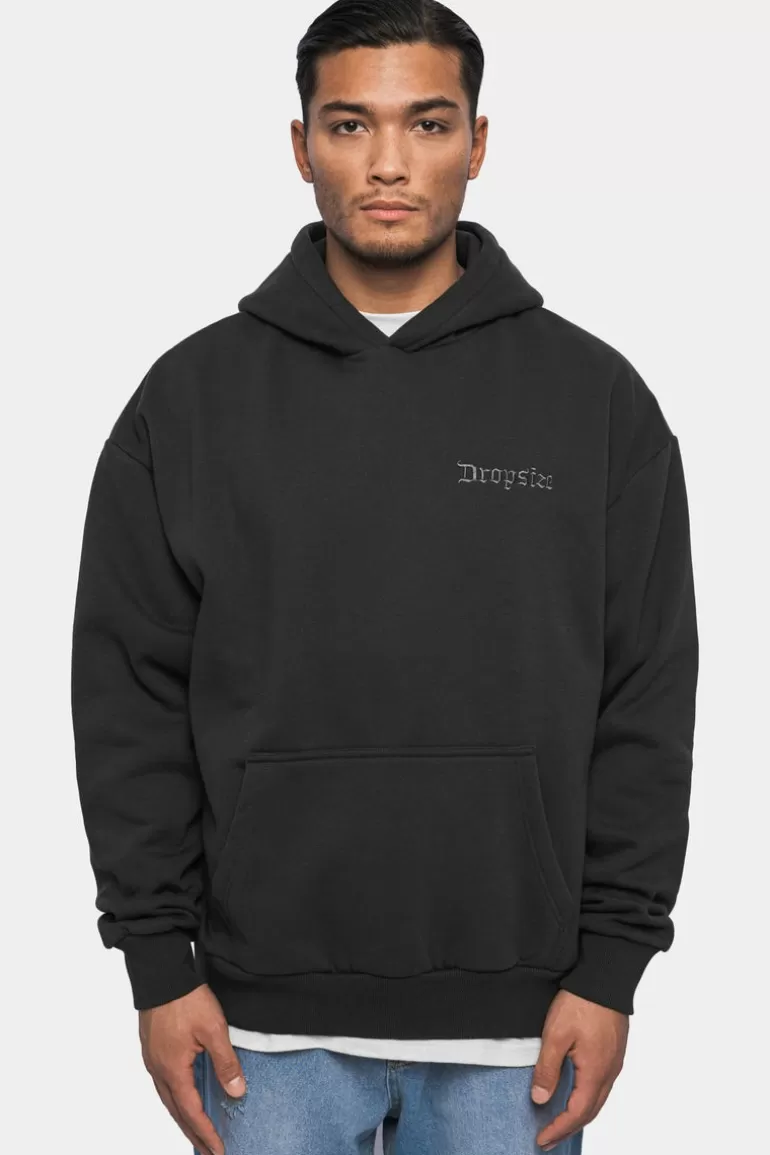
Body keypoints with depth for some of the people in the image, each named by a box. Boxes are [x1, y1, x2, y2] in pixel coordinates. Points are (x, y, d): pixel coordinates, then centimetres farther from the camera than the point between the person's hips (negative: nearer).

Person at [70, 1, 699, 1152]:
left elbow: (645, 707, 1)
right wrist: (159, 961, -2)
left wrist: (610, 967, -3)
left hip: (514, 1018, 0)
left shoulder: (595, 396, 1)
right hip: (268, 1020, 0)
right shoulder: (190, 397, 1)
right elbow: (131, 699, 2)